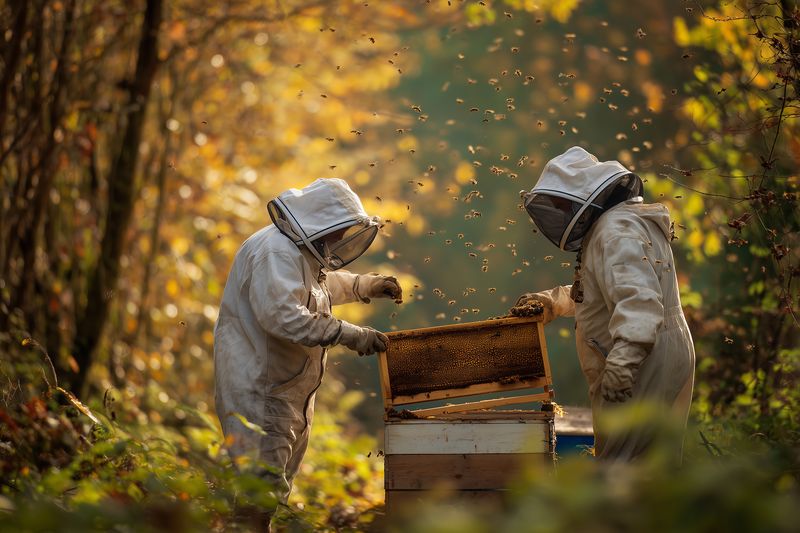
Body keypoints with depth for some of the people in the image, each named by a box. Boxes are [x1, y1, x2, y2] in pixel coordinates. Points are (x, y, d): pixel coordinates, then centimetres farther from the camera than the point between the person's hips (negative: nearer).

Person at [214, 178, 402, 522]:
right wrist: (350, 335, -29)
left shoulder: (302, 251, 15)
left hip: (288, 390, 11)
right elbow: (283, 315, -31)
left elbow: (323, 283, 37)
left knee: (282, 478, 16)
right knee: (264, 483, -14)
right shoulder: (277, 252, -19)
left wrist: (367, 285, 24)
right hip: (259, 387, -11)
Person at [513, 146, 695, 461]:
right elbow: (598, 294, 36)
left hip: (644, 368, -11)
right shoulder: (605, 228, 20)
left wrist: (624, 355, -41)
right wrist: (552, 301, 27)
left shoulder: (619, 230, -16)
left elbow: (638, 297, -31)